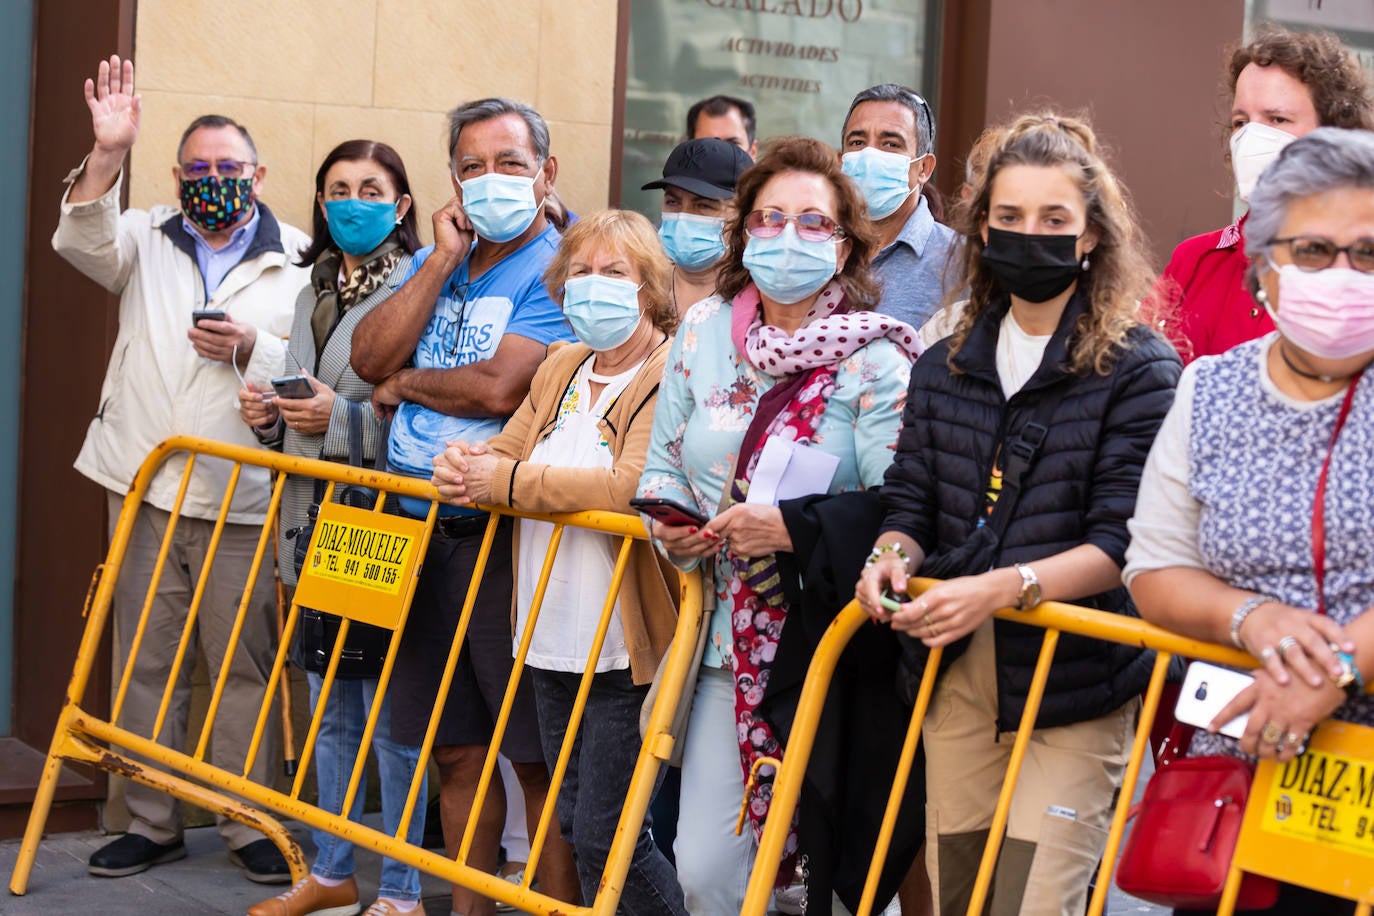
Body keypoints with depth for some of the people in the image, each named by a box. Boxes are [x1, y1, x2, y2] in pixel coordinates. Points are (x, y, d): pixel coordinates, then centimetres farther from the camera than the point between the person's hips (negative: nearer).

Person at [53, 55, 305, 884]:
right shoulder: (146, 241, 11)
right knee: (147, 661, 8)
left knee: (246, 664, 1)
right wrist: (108, 155, -23)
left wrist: (251, 350, -18)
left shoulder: (299, 264, 4)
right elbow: (83, 241, -10)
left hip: (245, 503, -2)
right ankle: (153, 823, 18)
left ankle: (250, 824, 12)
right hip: (146, 488, 3)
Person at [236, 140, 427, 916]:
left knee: (390, 718, -2)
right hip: (314, 521, 8)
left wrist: (343, 418, -19)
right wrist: (272, 417, 6)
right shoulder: (315, 292, 16)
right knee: (329, 712, 15)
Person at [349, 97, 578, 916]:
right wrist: (442, 262, -4)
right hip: (419, 526, 7)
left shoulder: (559, 271, -8)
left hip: (504, 533, -7)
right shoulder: (437, 259, 15)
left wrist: (406, 382, -3)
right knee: (457, 748, 14)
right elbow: (370, 357, 1)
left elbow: (502, 388, -20)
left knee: (538, 753, -3)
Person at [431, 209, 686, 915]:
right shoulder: (560, 369, 14)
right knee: (573, 822, 16)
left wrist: (506, 480, -20)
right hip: (550, 643, 8)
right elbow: (503, 452, 16)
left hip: (626, 650, -8)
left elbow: (632, 486, -26)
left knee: (603, 835, -6)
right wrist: (461, 467, -9)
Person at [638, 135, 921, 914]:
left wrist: (794, 529, -24)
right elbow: (663, 462, 16)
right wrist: (669, 523, -5)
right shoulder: (704, 331, 8)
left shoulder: (875, 360, -6)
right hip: (730, 644, 4)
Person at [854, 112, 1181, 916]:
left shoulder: (1140, 367, -7)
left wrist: (1002, 589, -26)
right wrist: (894, 554, -10)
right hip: (958, 676, 5)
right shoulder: (946, 366, 12)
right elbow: (911, 501, 13)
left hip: (1075, 683, -5)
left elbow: (1123, 542, -14)